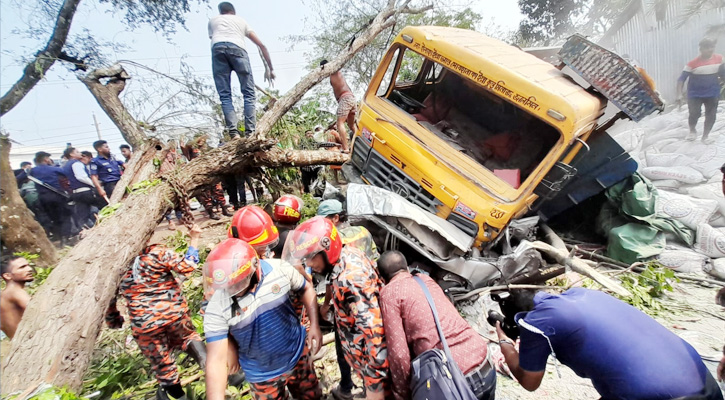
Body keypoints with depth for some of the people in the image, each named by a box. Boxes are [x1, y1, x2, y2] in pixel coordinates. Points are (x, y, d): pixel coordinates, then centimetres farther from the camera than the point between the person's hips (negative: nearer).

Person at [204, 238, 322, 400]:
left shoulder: (280, 269, -22)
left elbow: (306, 289, -4)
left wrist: (314, 325, -11)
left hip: (298, 355, 2)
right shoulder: (217, 308, -25)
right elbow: (216, 360, -24)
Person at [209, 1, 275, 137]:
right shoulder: (241, 21, 34)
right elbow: (261, 46, 29)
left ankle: (233, 132, -13)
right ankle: (250, 132, -12)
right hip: (236, 48, -1)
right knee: (249, 93, 1)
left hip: (217, 48, 1)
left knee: (225, 95, 1)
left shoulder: (213, 20, 36)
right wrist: (270, 68, 32)